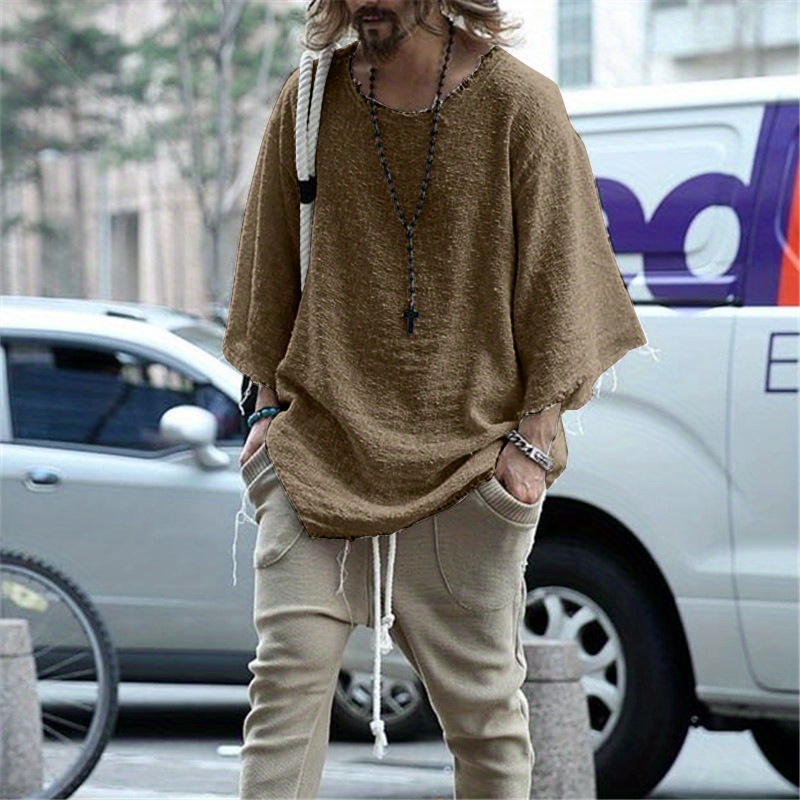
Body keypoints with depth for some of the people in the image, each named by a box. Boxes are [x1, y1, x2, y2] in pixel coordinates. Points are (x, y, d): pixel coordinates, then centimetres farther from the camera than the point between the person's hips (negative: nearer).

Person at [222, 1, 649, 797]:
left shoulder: (519, 104, -4)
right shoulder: (312, 98, 5)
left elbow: (558, 283, -1)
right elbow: (270, 263, 14)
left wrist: (534, 438, -6)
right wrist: (269, 404, 9)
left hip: (468, 454, -2)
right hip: (320, 443, 2)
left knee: (479, 692, 2)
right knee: (290, 668, -9)